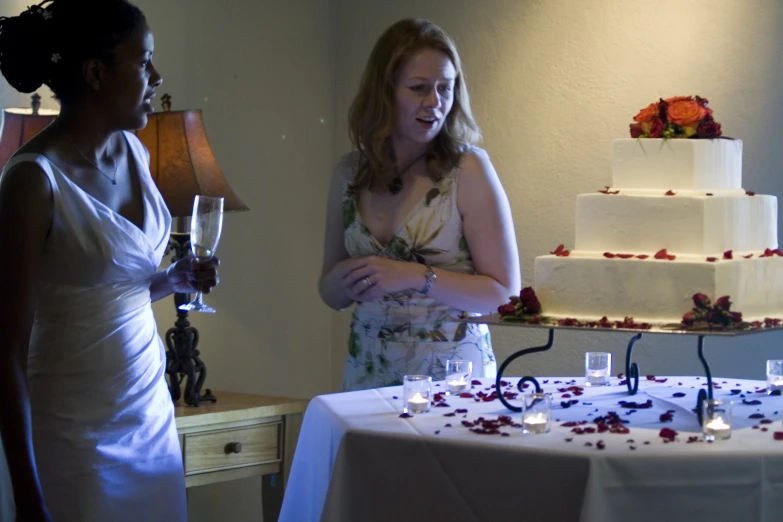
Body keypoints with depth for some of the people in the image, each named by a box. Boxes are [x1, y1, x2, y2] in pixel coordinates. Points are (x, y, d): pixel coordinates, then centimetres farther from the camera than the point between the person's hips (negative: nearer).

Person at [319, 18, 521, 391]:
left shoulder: (468, 168, -6)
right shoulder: (349, 174, 6)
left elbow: (505, 294, -8)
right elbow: (331, 294, 14)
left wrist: (415, 276, -17)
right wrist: (347, 278, -7)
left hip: (453, 374, -3)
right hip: (369, 374, 3)